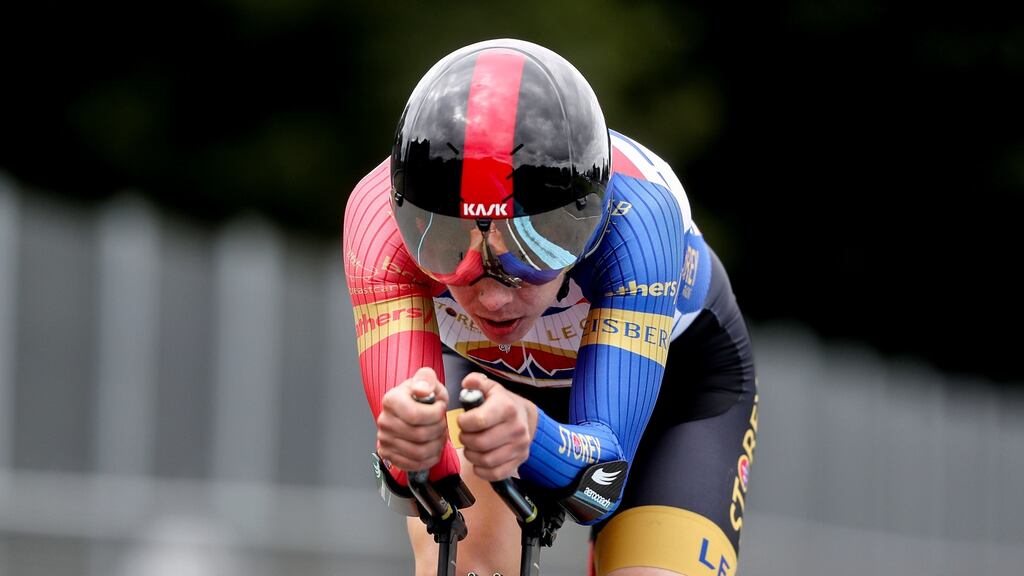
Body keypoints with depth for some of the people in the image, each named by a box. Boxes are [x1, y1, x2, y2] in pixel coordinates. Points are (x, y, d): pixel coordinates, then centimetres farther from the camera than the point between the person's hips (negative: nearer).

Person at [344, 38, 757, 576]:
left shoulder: (635, 215, -40)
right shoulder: (379, 216, -35)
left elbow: (605, 469, -44)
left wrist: (531, 438, -67)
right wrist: (418, 445, -66)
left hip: (670, 372, -1)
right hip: (482, 372, 1)